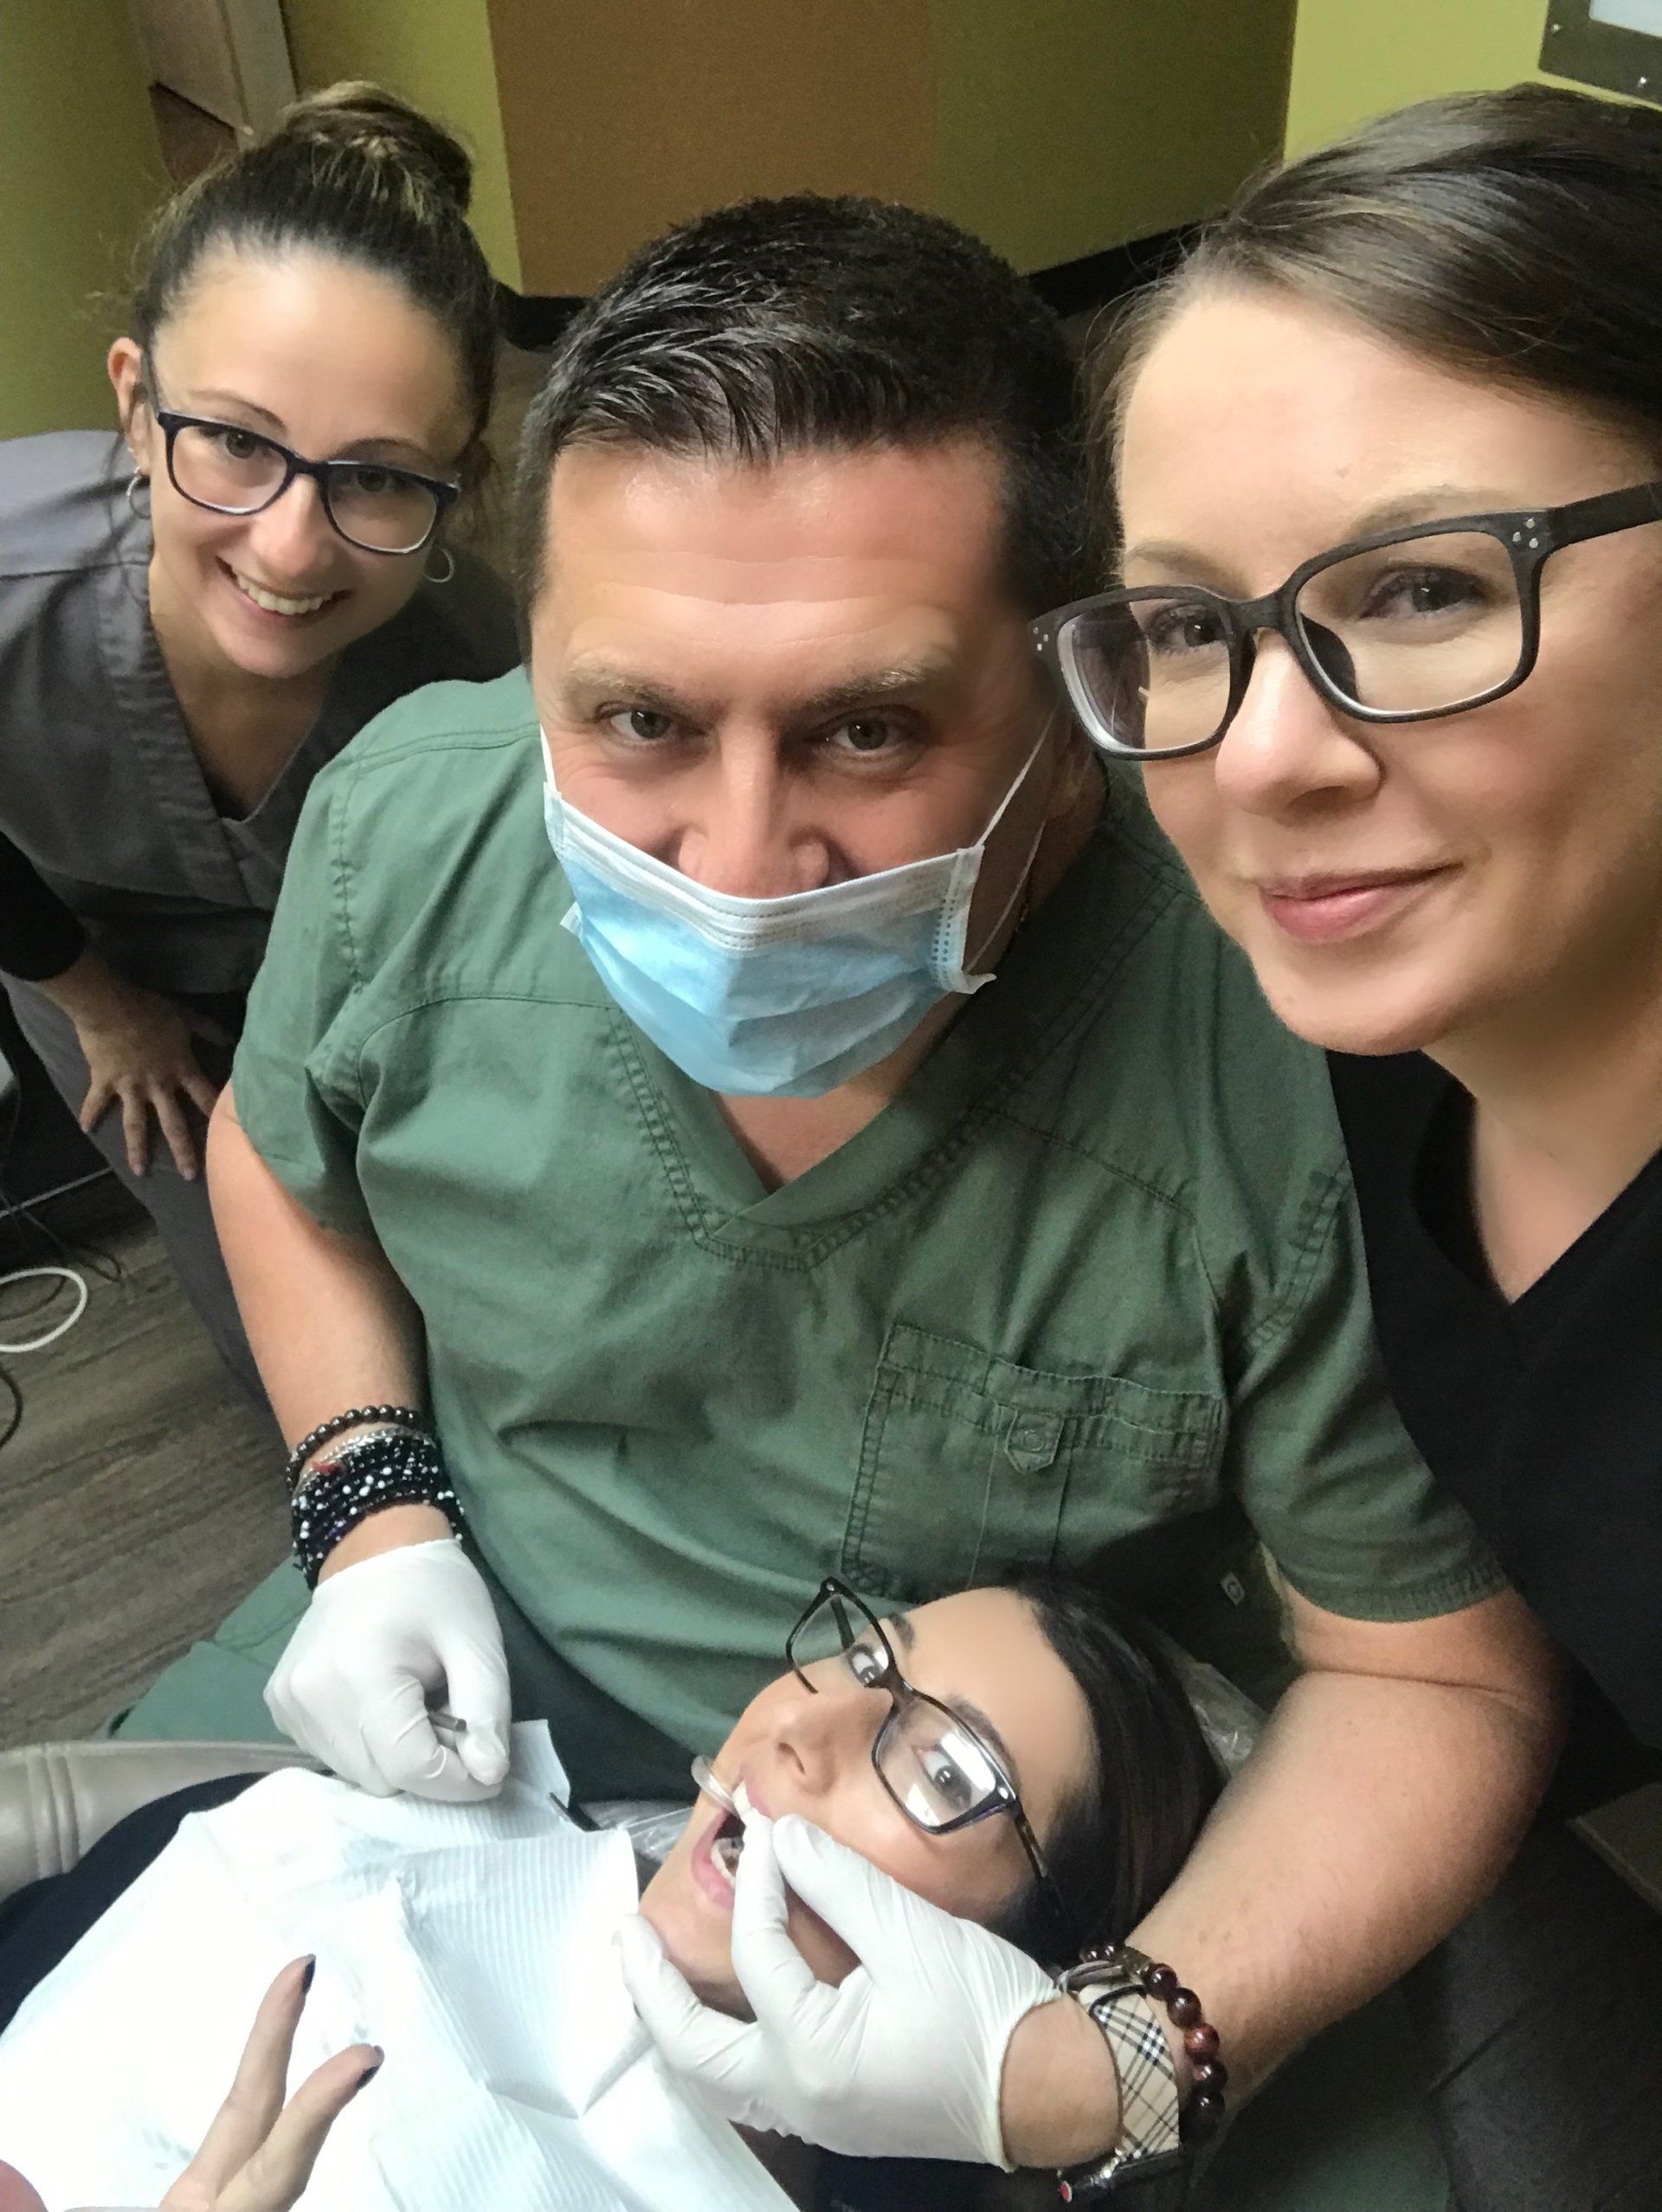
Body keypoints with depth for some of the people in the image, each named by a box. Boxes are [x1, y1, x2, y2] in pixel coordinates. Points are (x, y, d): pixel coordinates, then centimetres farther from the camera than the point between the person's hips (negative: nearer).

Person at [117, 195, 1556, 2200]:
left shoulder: (1300, 1064, -32)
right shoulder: (411, 824, -20)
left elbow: (1435, 1678, -17)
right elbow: (285, 1153, 3)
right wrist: (377, 1510, -11)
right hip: (477, 1667, 3)